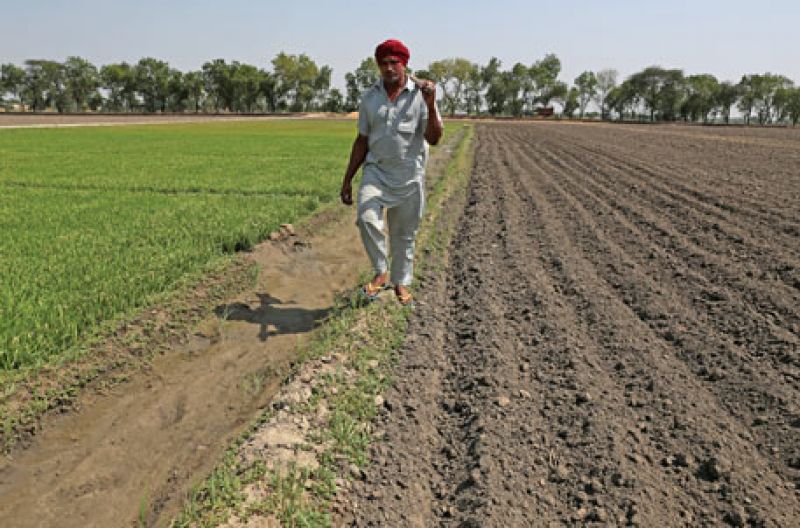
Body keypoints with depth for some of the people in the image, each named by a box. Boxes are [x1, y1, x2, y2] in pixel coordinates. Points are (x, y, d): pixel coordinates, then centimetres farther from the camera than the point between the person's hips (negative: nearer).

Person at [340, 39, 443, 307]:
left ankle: (401, 282, 27)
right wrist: (347, 180, 8)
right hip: (376, 171, 1)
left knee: (404, 234, 7)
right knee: (366, 218, -22)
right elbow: (362, 141, 11)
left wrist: (431, 105, -24)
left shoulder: (421, 93, -2)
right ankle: (381, 272, -1)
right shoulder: (370, 97, 6)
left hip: (409, 176, -1)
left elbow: (433, 138, -9)